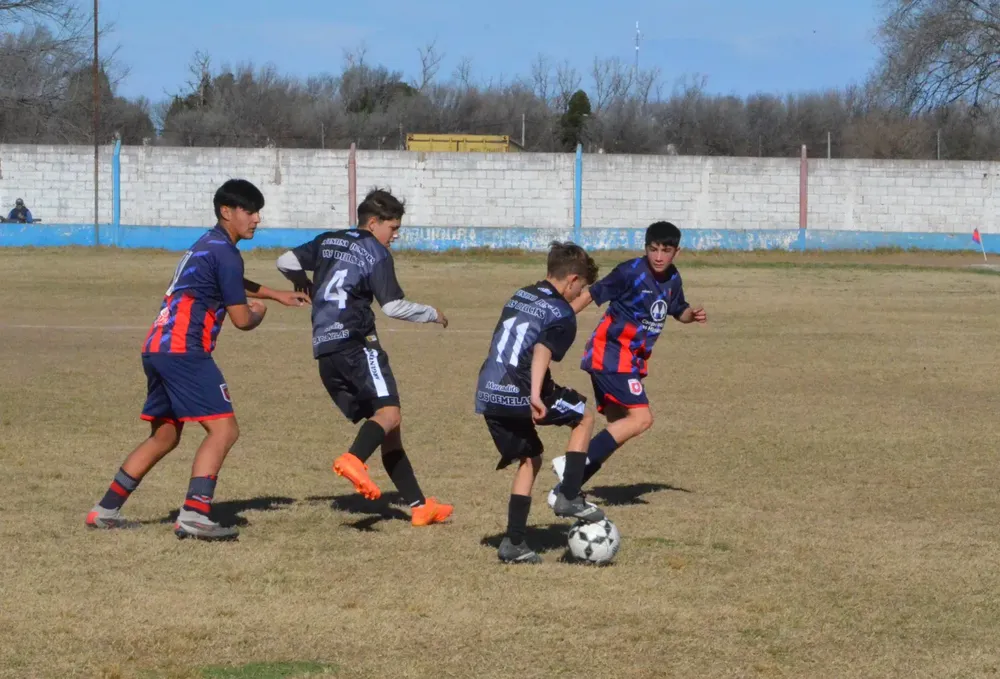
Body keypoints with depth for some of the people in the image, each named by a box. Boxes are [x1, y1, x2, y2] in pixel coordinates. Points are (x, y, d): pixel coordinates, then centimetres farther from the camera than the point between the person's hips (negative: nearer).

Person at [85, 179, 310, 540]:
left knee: (165, 435, 21)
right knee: (223, 428, -12)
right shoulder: (224, 253, -8)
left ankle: (106, 510, 23)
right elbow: (242, 319, -8)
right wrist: (259, 312, 14)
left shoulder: (208, 246, 23)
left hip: (156, 348, 10)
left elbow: (236, 284, 45)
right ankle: (194, 514, -24)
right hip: (184, 351, -10)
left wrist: (278, 294, 46)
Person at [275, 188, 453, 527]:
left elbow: (286, 262, 15)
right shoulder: (376, 253, 0)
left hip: (325, 352, 8)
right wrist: (432, 314, 9)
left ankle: (418, 505, 8)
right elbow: (393, 306, -6)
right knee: (390, 412, -22)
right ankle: (354, 459, -51)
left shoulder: (327, 242, 19)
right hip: (356, 343, -8)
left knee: (388, 430, 9)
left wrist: (304, 284, 36)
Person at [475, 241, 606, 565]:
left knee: (529, 459, 21)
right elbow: (542, 351, -22)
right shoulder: (561, 313, -5)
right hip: (518, 395, -7)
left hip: (487, 395, 7)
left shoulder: (519, 296, 19)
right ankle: (569, 498, 9)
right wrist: (536, 394, -33)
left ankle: (514, 543, 14)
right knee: (584, 417, 17)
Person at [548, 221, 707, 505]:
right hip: (611, 354, -9)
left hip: (631, 359, 9)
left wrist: (692, 314, -1)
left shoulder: (672, 279, 7)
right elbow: (591, 295, -14)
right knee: (641, 418, -20)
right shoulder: (631, 272, -16)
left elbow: (679, 311, 23)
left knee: (619, 431, 7)